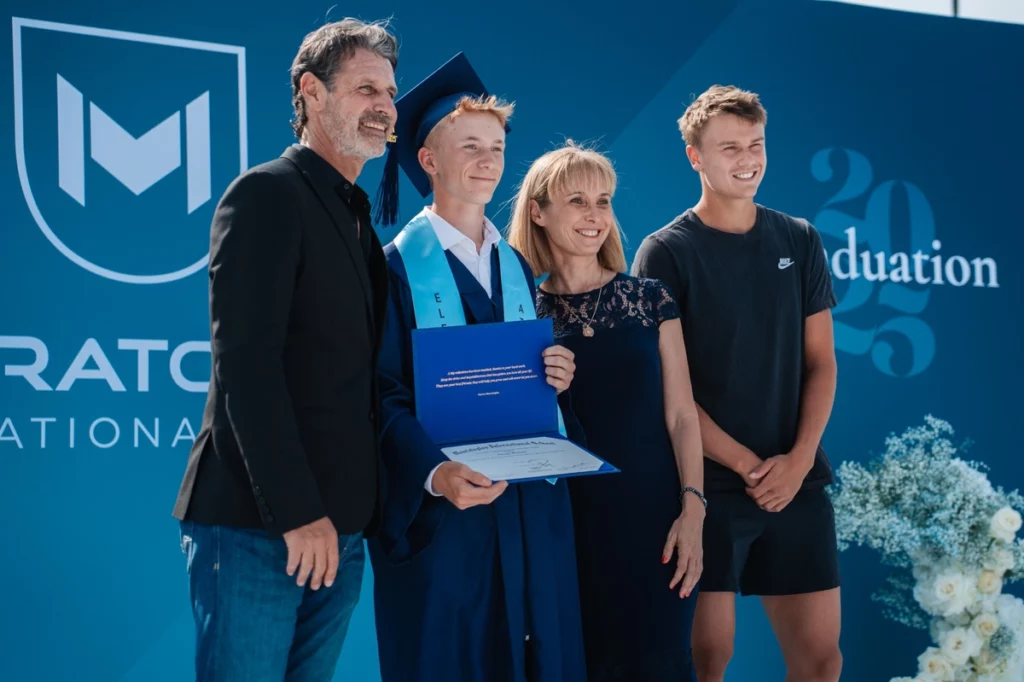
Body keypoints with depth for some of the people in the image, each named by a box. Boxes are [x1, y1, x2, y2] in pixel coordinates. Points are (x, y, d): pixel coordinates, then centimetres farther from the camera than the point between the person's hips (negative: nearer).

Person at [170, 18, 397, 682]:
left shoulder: (360, 217, 19)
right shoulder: (267, 193, -6)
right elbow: (245, 362, -15)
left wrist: (352, 515, 8)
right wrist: (297, 514, -18)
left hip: (339, 529, 8)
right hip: (257, 526, -7)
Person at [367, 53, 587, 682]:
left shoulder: (517, 268, 15)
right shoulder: (397, 266, -4)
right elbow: (384, 396, -12)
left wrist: (556, 378, -6)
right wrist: (435, 472, -28)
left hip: (531, 506, 6)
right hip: (439, 512, -5)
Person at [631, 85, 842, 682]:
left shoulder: (800, 241, 8)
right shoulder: (666, 253, -3)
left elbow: (821, 362, 8)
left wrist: (798, 459, -7)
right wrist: (748, 466, -11)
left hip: (798, 483, 3)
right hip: (706, 485, -3)